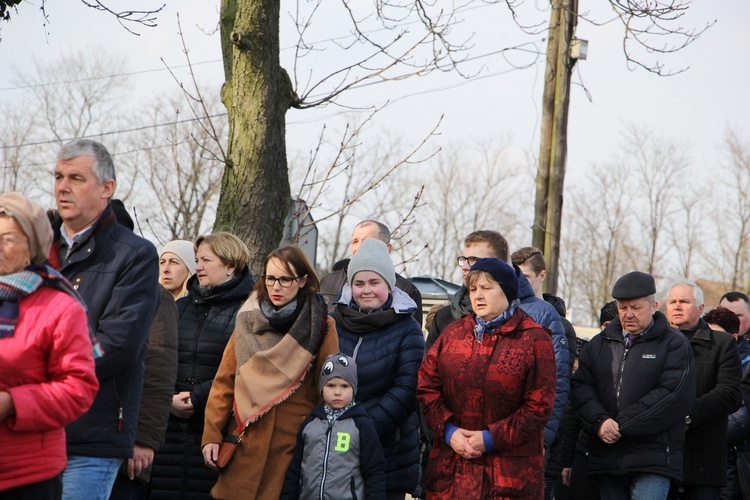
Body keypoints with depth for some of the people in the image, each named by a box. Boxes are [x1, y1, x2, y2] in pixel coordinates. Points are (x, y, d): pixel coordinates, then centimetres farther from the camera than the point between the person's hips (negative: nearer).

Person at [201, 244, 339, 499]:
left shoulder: (321, 327, 2)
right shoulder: (248, 320, 10)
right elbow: (224, 382, 8)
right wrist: (211, 435, 0)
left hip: (293, 449, -2)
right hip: (245, 445, 3)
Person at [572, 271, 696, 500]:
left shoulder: (674, 344, 2)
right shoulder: (599, 344, 18)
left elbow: (675, 395, -11)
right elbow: (581, 387, 8)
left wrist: (624, 425, -12)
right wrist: (600, 421, -12)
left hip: (652, 461, -5)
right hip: (607, 458, 5)